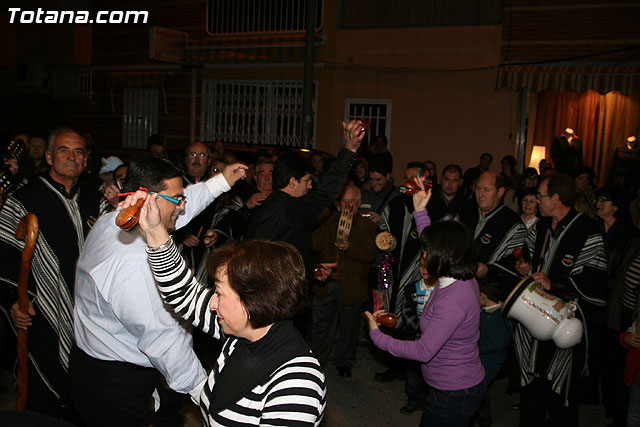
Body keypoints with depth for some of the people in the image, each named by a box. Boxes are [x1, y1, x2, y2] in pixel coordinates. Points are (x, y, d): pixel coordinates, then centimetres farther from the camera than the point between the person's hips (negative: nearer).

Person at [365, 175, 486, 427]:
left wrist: (377, 336, -19)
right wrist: (420, 212, 13)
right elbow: (436, 242, 16)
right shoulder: (463, 280, -2)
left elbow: (423, 351, -28)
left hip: (453, 394, -9)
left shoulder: (452, 300, -30)